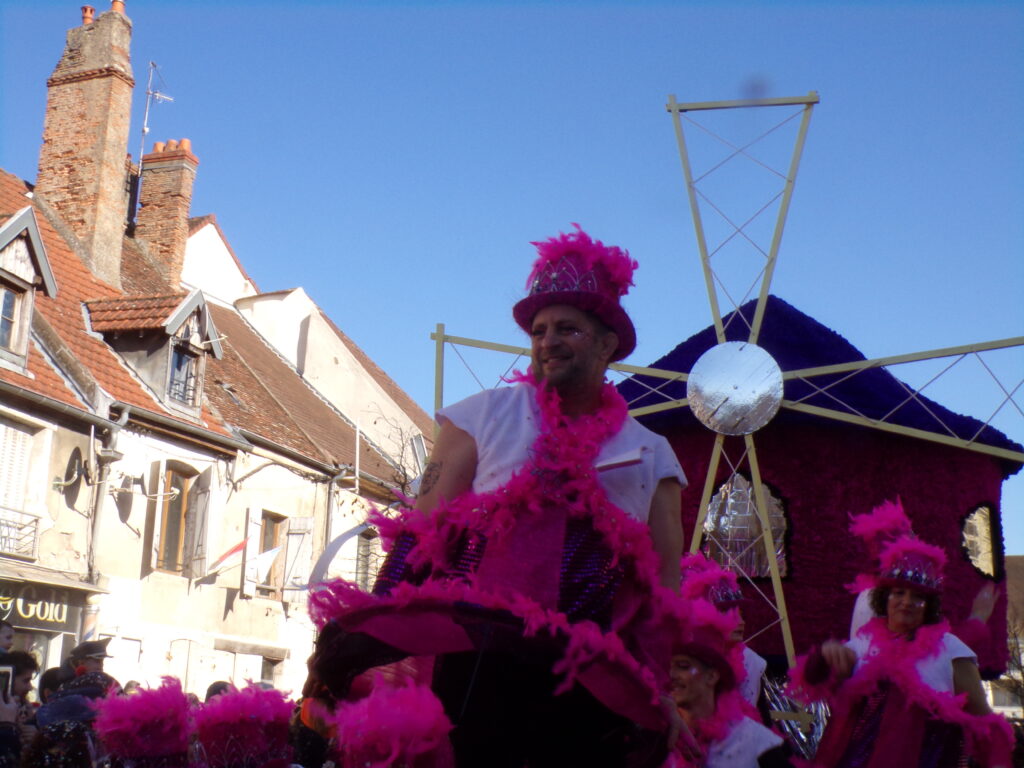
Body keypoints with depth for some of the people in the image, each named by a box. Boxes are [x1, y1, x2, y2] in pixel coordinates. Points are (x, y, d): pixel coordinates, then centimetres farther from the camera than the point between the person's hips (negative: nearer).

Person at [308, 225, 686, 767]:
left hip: (596, 681, 2)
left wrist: (667, 697, 4)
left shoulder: (651, 454, 16)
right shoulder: (485, 415, 11)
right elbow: (423, 529, 5)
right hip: (479, 655, -2)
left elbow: (668, 581, 13)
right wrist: (373, 632, -6)